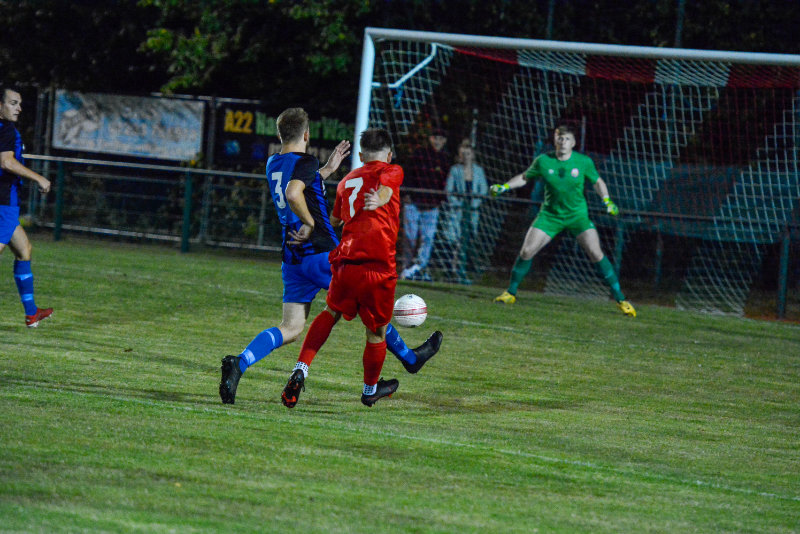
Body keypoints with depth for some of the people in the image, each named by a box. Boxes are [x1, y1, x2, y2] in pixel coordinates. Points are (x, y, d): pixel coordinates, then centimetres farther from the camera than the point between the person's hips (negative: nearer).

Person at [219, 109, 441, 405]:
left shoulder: (273, 164, 12)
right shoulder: (305, 162, -13)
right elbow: (293, 195, -33)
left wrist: (327, 169, 33)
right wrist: (310, 223, -19)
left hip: (292, 256, 7)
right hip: (323, 253, -7)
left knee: (290, 328, 1)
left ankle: (239, 362, -21)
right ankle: (408, 357, 28)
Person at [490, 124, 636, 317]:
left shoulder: (584, 162, -7)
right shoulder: (543, 161, -6)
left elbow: (597, 181, 9)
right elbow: (524, 177, 10)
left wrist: (607, 201, -4)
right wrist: (503, 187, -3)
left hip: (578, 215, -1)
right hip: (550, 214, 1)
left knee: (596, 254, -17)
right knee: (526, 251, -10)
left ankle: (620, 299, -9)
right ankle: (511, 292, 12)